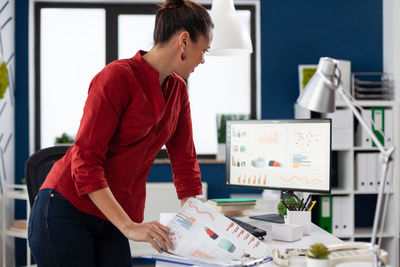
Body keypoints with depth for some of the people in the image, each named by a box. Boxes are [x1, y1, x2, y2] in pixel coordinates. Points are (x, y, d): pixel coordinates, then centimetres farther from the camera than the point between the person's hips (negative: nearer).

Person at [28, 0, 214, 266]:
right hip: (66, 212, -7)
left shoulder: (177, 90, 7)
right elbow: (85, 161, -20)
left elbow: (184, 161, 12)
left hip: (111, 222, 7)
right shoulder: (118, 77, -16)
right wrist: (129, 227, -26)